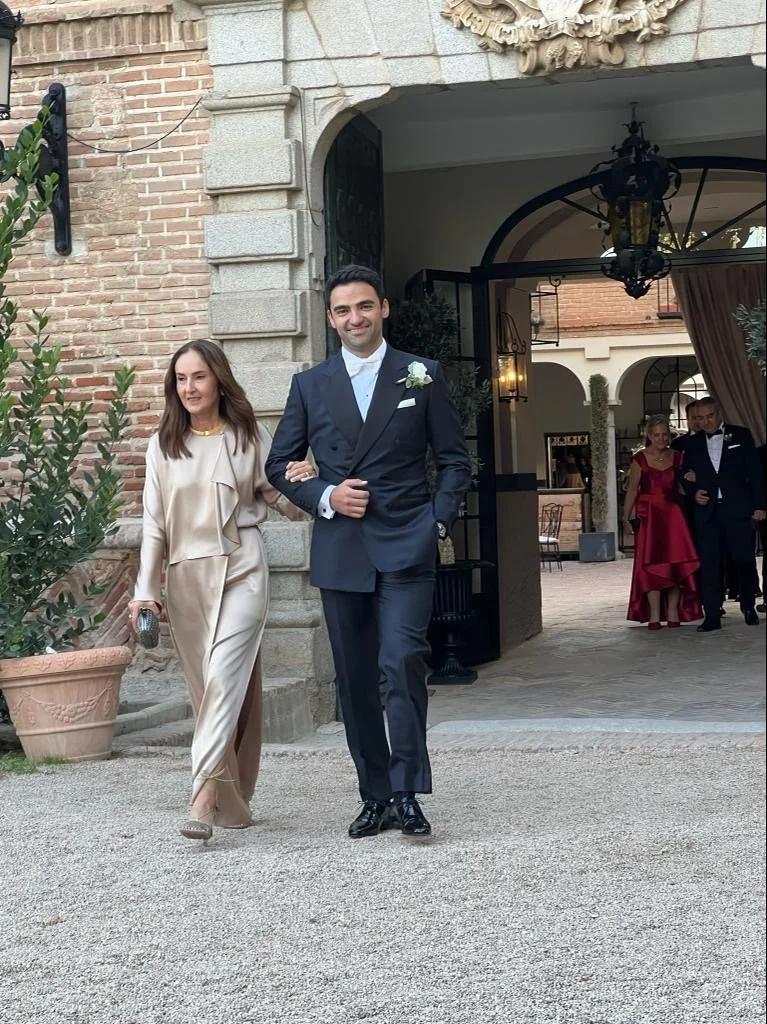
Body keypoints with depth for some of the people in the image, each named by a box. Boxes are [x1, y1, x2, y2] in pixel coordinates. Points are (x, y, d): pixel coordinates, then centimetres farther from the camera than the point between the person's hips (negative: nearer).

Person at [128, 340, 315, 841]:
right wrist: (145, 590, 0)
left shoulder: (250, 436, 4)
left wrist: (302, 482, -14)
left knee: (224, 679, -17)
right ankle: (232, 804, 17)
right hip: (186, 576, 3)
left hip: (240, 570, -3)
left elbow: (288, 505, 9)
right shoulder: (164, 445, 9)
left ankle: (204, 799, -23)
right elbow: (154, 523, 8)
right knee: (210, 687, 7)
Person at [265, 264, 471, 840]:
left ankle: (407, 793, -11)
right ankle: (376, 798, 16)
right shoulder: (310, 386, 10)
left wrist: (439, 523, -4)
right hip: (340, 550, 3)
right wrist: (325, 497, -4)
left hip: (406, 548, -3)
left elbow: (454, 461, 8)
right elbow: (279, 465, 13)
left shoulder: (422, 376, 6)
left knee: (403, 662, -17)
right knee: (355, 679, 6)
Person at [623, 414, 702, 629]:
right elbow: (632, 490, 1)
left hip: (673, 514, 2)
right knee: (650, 564, -4)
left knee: (676, 561, -3)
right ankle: (654, 615, -2)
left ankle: (673, 612, 4)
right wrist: (627, 518, -4)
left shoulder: (677, 457, 7)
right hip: (648, 515, -2)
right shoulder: (640, 459, -1)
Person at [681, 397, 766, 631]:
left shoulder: (741, 435, 5)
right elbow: (686, 476, 18)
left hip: (738, 509, -2)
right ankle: (712, 616, 0)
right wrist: (694, 493, -3)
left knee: (745, 560, 1)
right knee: (709, 564, -2)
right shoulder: (694, 444, 13)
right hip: (707, 512, 2)